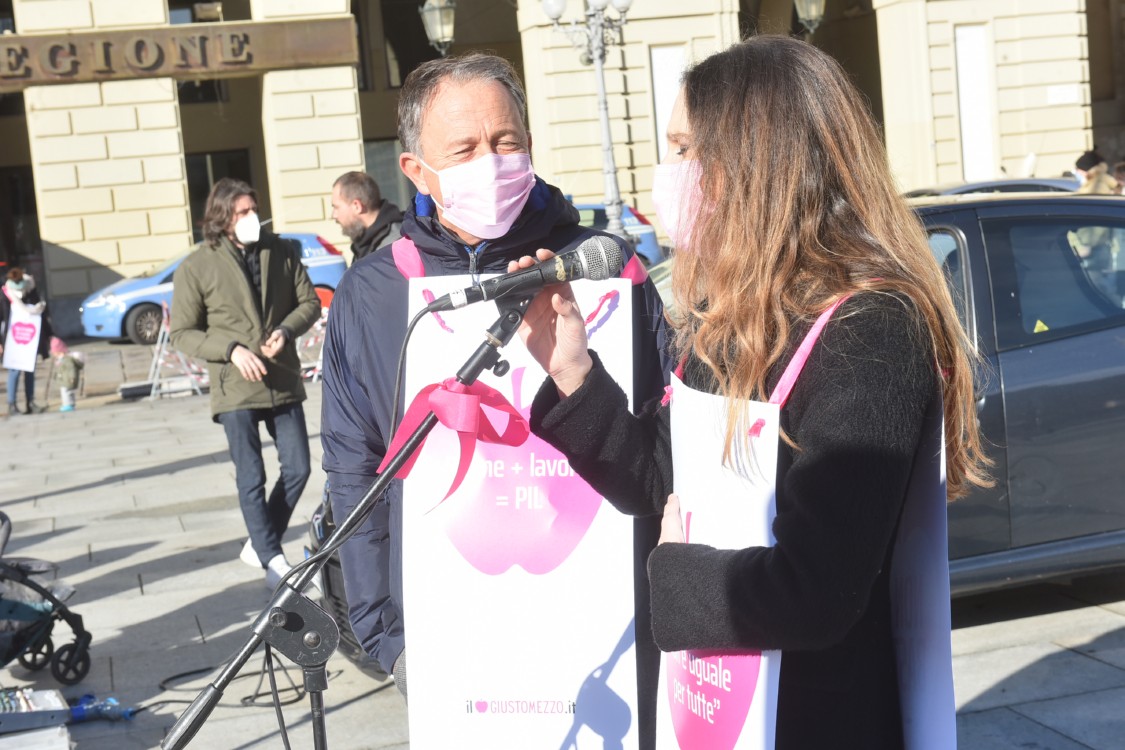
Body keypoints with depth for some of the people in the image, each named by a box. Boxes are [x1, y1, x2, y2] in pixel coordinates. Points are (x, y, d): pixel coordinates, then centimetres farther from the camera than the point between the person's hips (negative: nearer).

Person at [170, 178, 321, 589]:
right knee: (251, 479, -1)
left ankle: (258, 544, 26)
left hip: (283, 381, 4)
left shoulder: (281, 250, 2)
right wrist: (232, 349, -16)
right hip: (235, 387, -3)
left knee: (298, 469, 7)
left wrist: (286, 330, -12)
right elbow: (181, 332, -2)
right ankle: (272, 560, 12)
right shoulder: (197, 266, -6)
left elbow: (309, 302, 9)